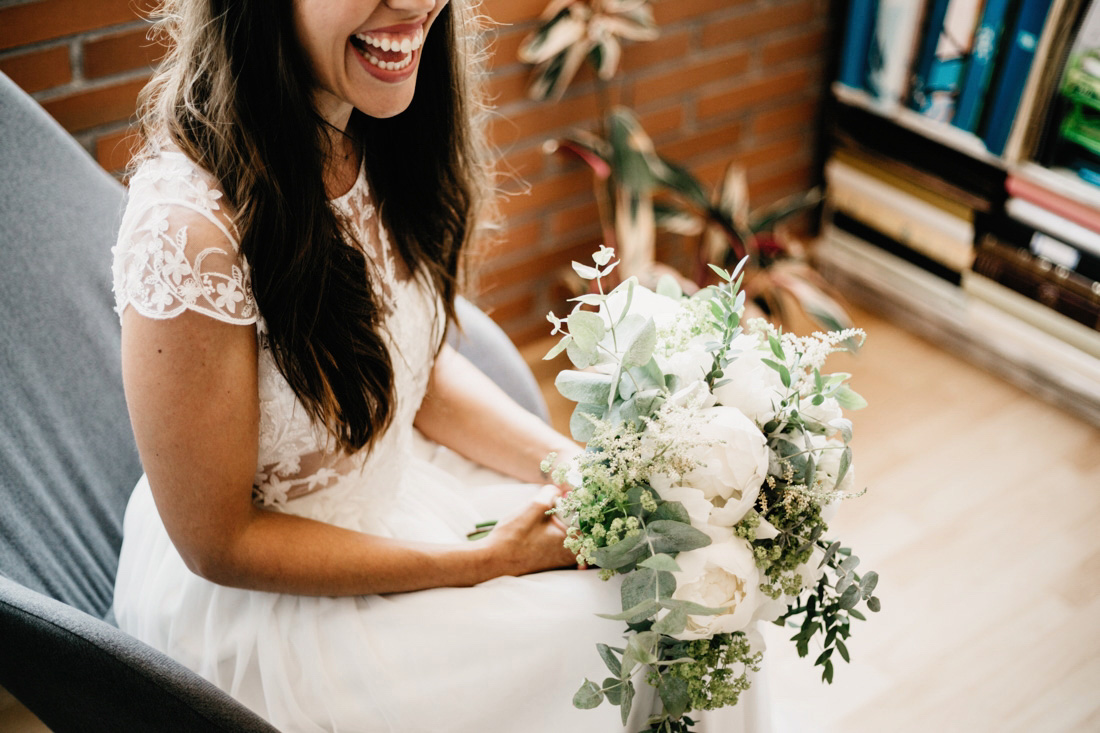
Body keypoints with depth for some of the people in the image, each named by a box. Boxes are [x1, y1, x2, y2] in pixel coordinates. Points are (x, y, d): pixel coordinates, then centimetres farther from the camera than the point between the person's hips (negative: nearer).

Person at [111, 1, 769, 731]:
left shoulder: (379, 139, -9)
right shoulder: (190, 225, -31)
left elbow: (423, 369, 3)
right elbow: (220, 544, -21)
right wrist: (483, 561, -19)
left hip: (396, 480, 6)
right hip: (248, 596, -6)